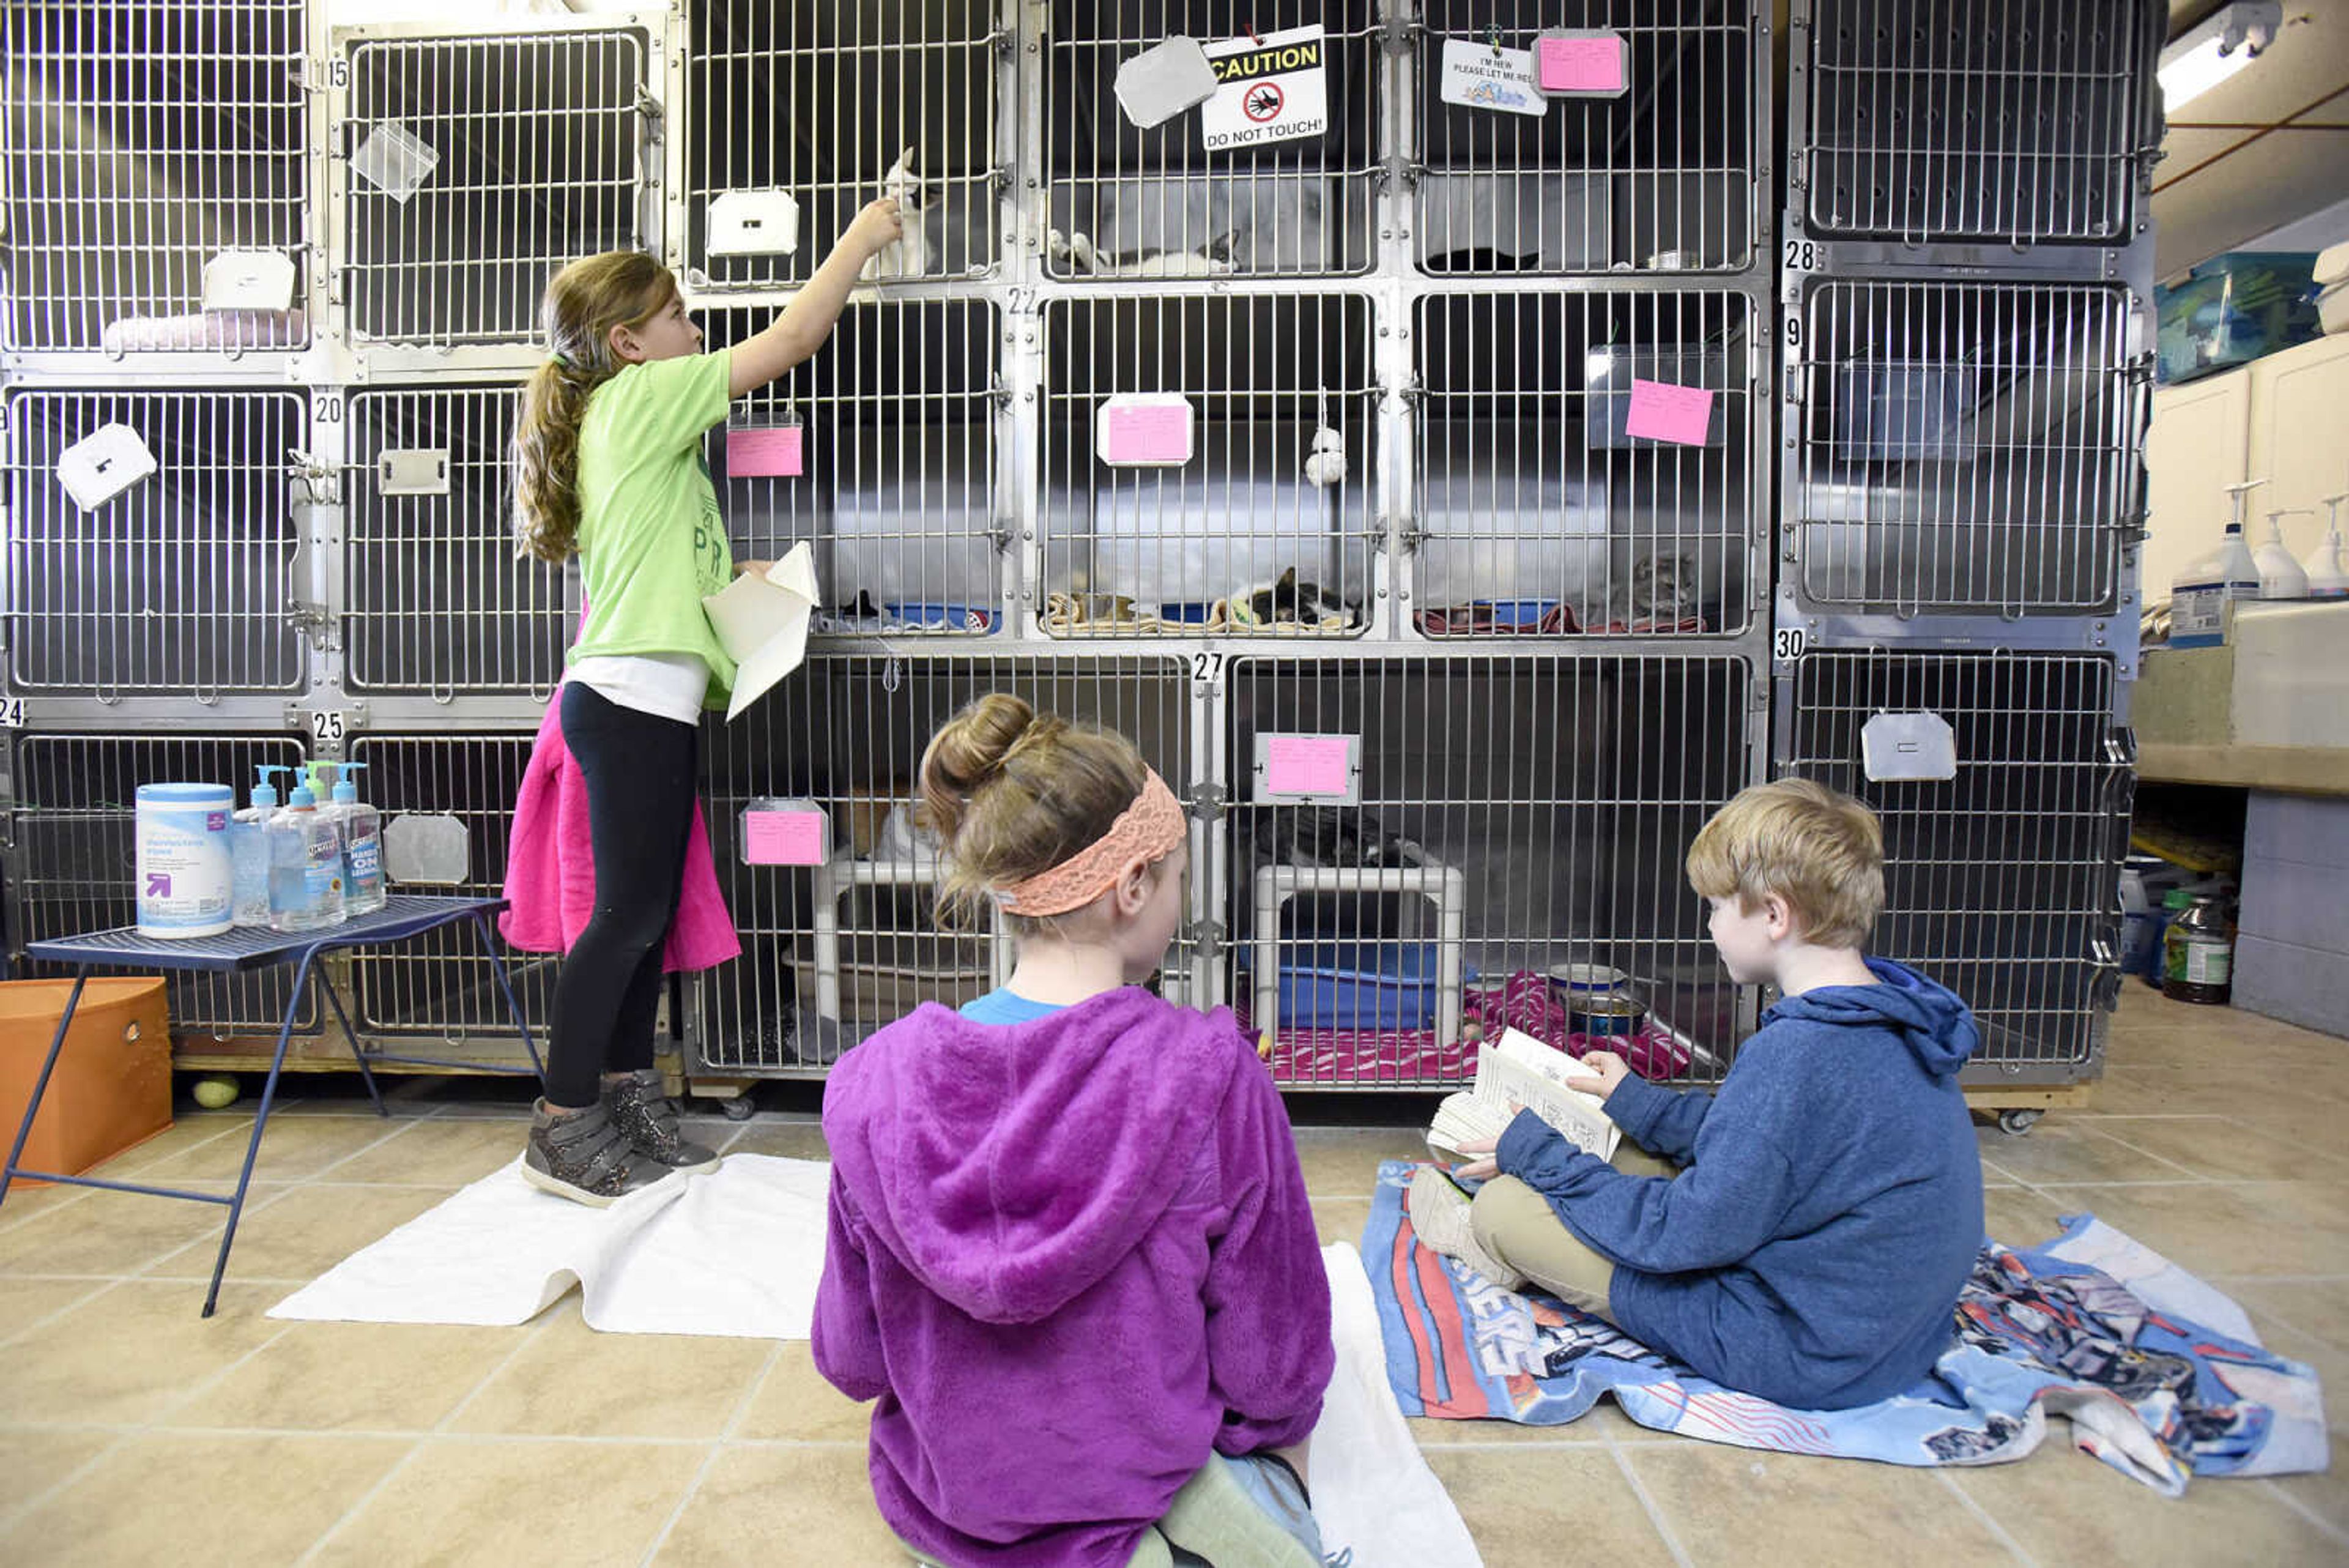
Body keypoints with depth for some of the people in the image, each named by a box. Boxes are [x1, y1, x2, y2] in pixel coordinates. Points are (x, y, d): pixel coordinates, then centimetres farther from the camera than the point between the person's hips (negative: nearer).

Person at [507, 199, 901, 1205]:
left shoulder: (626, 420, 21)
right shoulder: (642, 397, -6)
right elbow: (791, 341, -6)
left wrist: (734, 580, 8)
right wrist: (860, 241, 4)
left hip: (648, 699, 10)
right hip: (630, 698, -10)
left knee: (650, 911, 12)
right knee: (627, 914, -5)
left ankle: (627, 1103, 22)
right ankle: (561, 1130, 7)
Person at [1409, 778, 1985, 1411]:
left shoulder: (1796, 1052, -30)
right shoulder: (1899, 1016, 0)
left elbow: (1684, 1233, -23)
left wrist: (1535, 1155, -11)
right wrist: (1637, 1101, 19)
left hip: (1806, 1363, -9)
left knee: (1506, 1205, -4)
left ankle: (1475, 1236, 30)